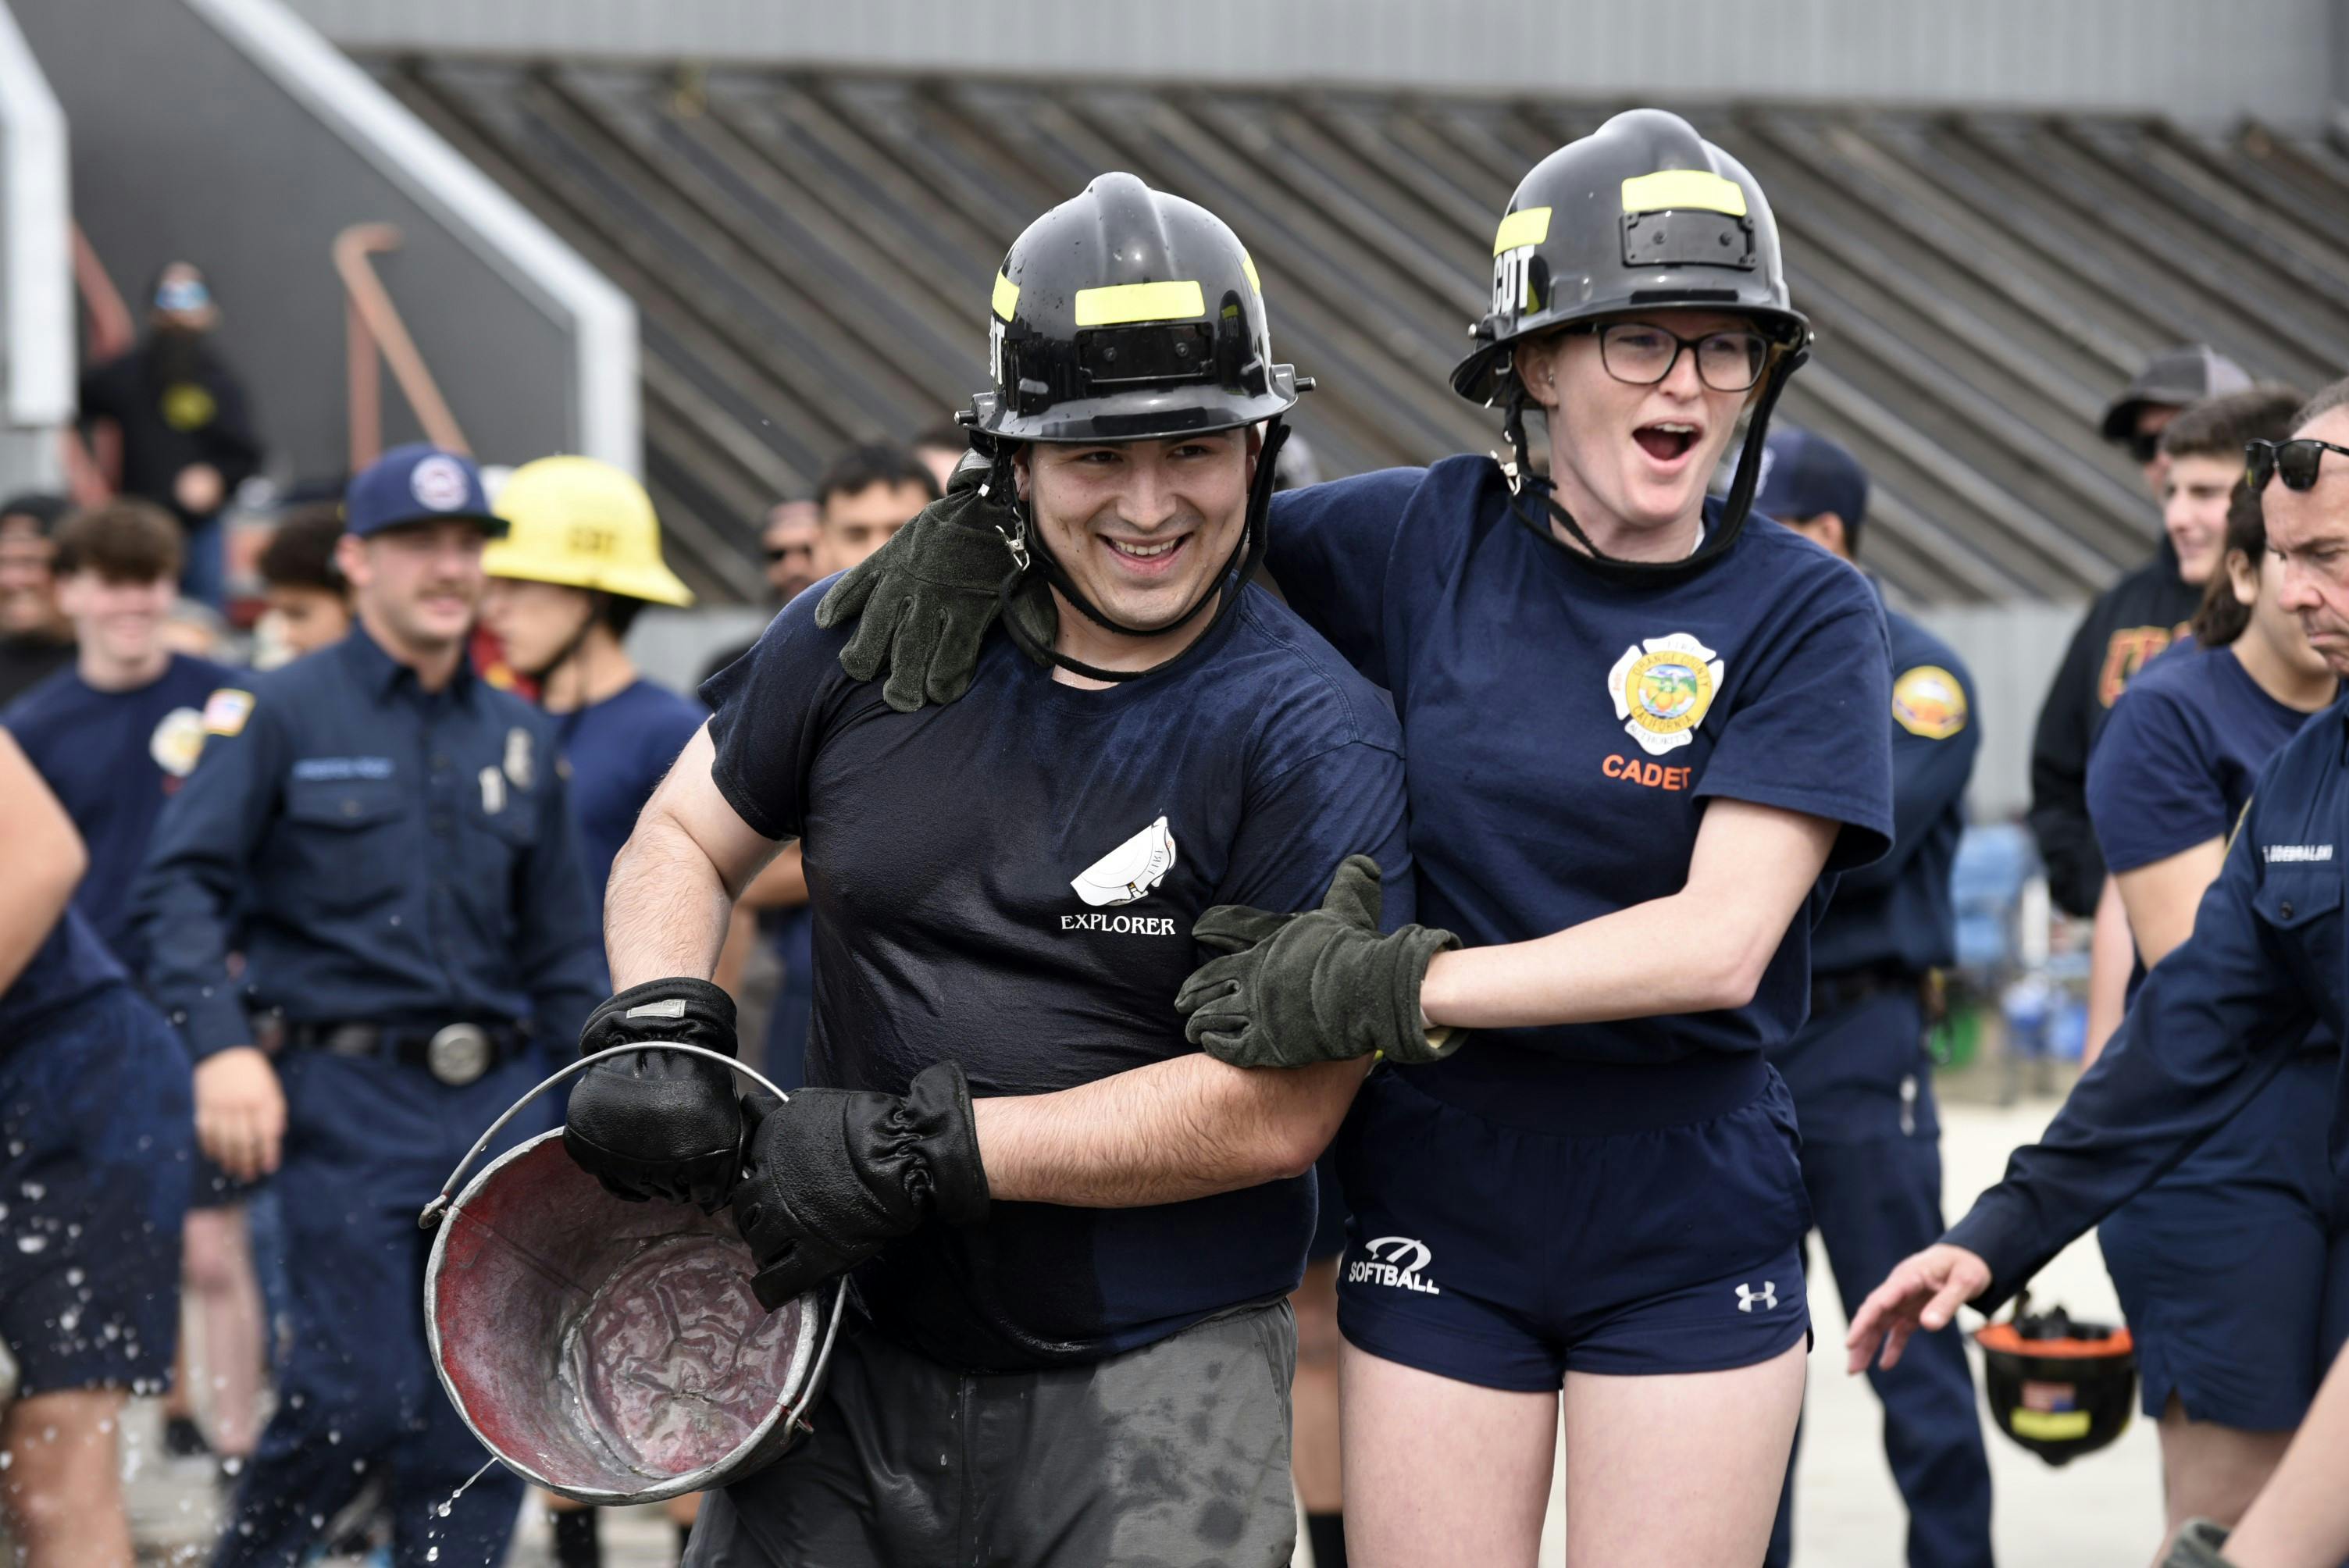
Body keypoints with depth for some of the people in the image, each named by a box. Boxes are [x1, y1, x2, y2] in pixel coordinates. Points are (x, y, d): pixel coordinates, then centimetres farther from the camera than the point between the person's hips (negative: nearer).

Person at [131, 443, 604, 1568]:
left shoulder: (518, 737, 15)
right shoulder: (280, 716, 0)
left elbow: (562, 948, 19)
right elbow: (178, 885, -7)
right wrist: (222, 1045, -21)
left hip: (496, 1097, 5)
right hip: (348, 1100, -5)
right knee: (361, 1395, -10)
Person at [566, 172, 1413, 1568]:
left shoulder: (1314, 736, -11)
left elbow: (1279, 1110, -17)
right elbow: (683, 838, 16)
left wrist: (925, 1150, -19)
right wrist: (659, 1026, -6)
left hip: (1155, 1393, -4)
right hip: (852, 1357, 4)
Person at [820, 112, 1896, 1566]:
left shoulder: (1804, 612, -6)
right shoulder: (1427, 539, -1)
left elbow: (1721, 941, -18)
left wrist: (1398, 988, -23)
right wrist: (987, 508, -6)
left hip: (1692, 1239, -1)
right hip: (1438, 1212, 1)